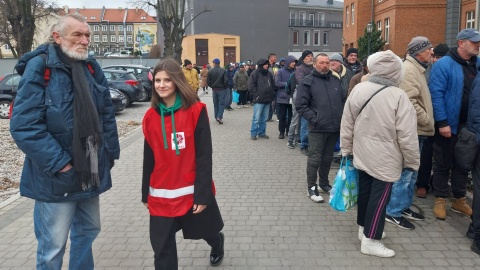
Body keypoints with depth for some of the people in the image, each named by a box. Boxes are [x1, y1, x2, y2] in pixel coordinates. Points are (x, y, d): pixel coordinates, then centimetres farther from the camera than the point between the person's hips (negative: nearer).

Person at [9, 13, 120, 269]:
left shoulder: (91, 67, 7)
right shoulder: (39, 68, -13)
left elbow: (106, 113, 12)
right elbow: (24, 126, -19)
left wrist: (110, 152, 6)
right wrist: (59, 164, -19)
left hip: (91, 173, 6)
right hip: (56, 177, -6)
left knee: (87, 230, 20)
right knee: (52, 247, 5)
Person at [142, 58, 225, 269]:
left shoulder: (196, 111, -13)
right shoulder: (150, 116, 0)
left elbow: (204, 156, -13)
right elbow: (149, 158, 7)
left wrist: (202, 194, -15)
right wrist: (146, 194, 10)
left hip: (192, 190, -3)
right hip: (161, 195, 3)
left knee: (205, 230, 22)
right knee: (162, 248, 7)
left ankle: (217, 243, 58)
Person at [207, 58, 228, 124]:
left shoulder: (210, 71, -4)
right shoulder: (223, 70, -11)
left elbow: (208, 82, -6)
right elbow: (225, 80, -14)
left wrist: (212, 86, 10)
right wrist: (225, 87, 3)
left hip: (214, 89, 3)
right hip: (222, 89, -3)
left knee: (215, 103, 15)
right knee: (222, 103, 1)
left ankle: (216, 117, 20)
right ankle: (219, 117, -11)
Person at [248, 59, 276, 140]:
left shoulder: (269, 74, 13)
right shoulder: (255, 73, -4)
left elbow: (273, 85, 21)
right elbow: (251, 86, -8)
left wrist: (272, 94, 10)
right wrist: (257, 95, -12)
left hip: (268, 100, 6)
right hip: (259, 100, -6)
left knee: (264, 118, 11)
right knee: (256, 118, -6)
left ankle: (262, 133, 21)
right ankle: (253, 133, 4)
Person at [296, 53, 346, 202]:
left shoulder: (336, 80, 11)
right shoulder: (307, 81, -4)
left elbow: (344, 100, 18)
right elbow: (300, 105, -8)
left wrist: (342, 116, 5)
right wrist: (313, 119, -14)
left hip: (334, 127, 5)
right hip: (317, 128, -5)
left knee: (328, 158, 16)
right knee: (314, 159, 0)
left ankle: (324, 183, 32)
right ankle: (311, 187, 12)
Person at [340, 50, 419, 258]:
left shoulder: (358, 89, -5)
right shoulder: (399, 96, -17)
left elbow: (347, 125, 2)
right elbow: (407, 136, -15)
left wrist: (346, 149, 15)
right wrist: (412, 161, -1)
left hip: (362, 154, 5)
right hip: (385, 159, -5)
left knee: (365, 191, 19)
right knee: (379, 197, 5)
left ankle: (364, 227, 36)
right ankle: (370, 240, 14)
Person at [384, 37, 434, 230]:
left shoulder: (417, 69, 18)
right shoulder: (408, 70, -16)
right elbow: (409, 102, -25)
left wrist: (427, 120, 14)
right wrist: (427, 119, -16)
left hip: (417, 130, 11)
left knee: (411, 171, 17)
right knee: (404, 172, -4)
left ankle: (404, 207, 29)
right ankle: (393, 212, 6)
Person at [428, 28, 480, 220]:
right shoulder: (444, 64, -11)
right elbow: (436, 94, -17)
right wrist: (442, 123, -21)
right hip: (448, 125, -6)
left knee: (463, 163, 15)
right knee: (443, 163, 6)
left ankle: (459, 200, 29)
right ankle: (440, 200, 20)